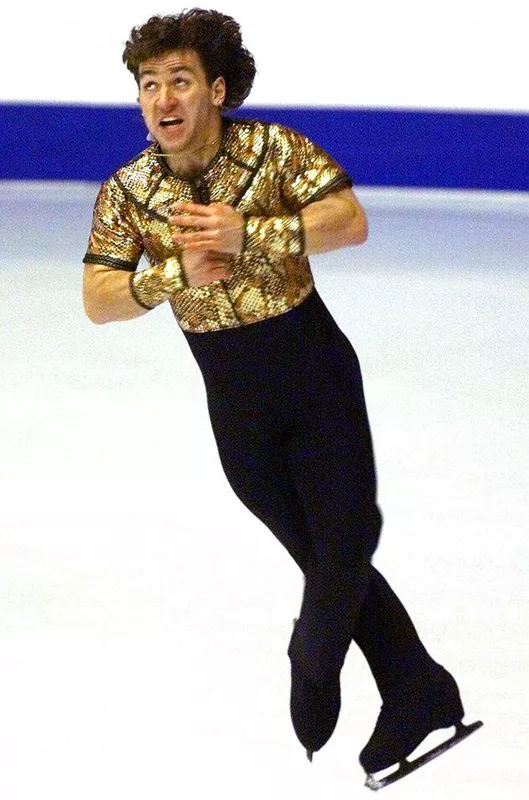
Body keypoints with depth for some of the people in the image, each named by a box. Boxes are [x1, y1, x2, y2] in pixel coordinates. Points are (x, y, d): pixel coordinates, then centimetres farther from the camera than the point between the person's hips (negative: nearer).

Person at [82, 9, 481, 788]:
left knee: (346, 539, -2)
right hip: (234, 395, 2)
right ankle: (417, 693, 21)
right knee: (321, 553, 9)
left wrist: (248, 235, -30)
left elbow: (352, 220, -21)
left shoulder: (272, 149, -11)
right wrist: (177, 272, -23)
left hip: (317, 370, -2)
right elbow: (98, 302, -7)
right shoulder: (127, 192, -5)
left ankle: (313, 664, 27)